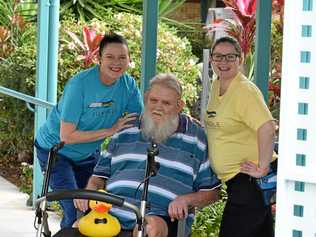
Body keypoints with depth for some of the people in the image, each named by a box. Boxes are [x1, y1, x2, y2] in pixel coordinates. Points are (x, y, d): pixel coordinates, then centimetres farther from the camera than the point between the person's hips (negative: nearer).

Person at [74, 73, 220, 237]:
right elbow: (101, 174, 26)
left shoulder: (195, 138, 12)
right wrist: (89, 191, 3)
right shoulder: (126, 132, 21)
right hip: (113, 209, 3)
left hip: (161, 216, -2)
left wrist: (185, 200, -8)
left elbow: (211, 192, 12)